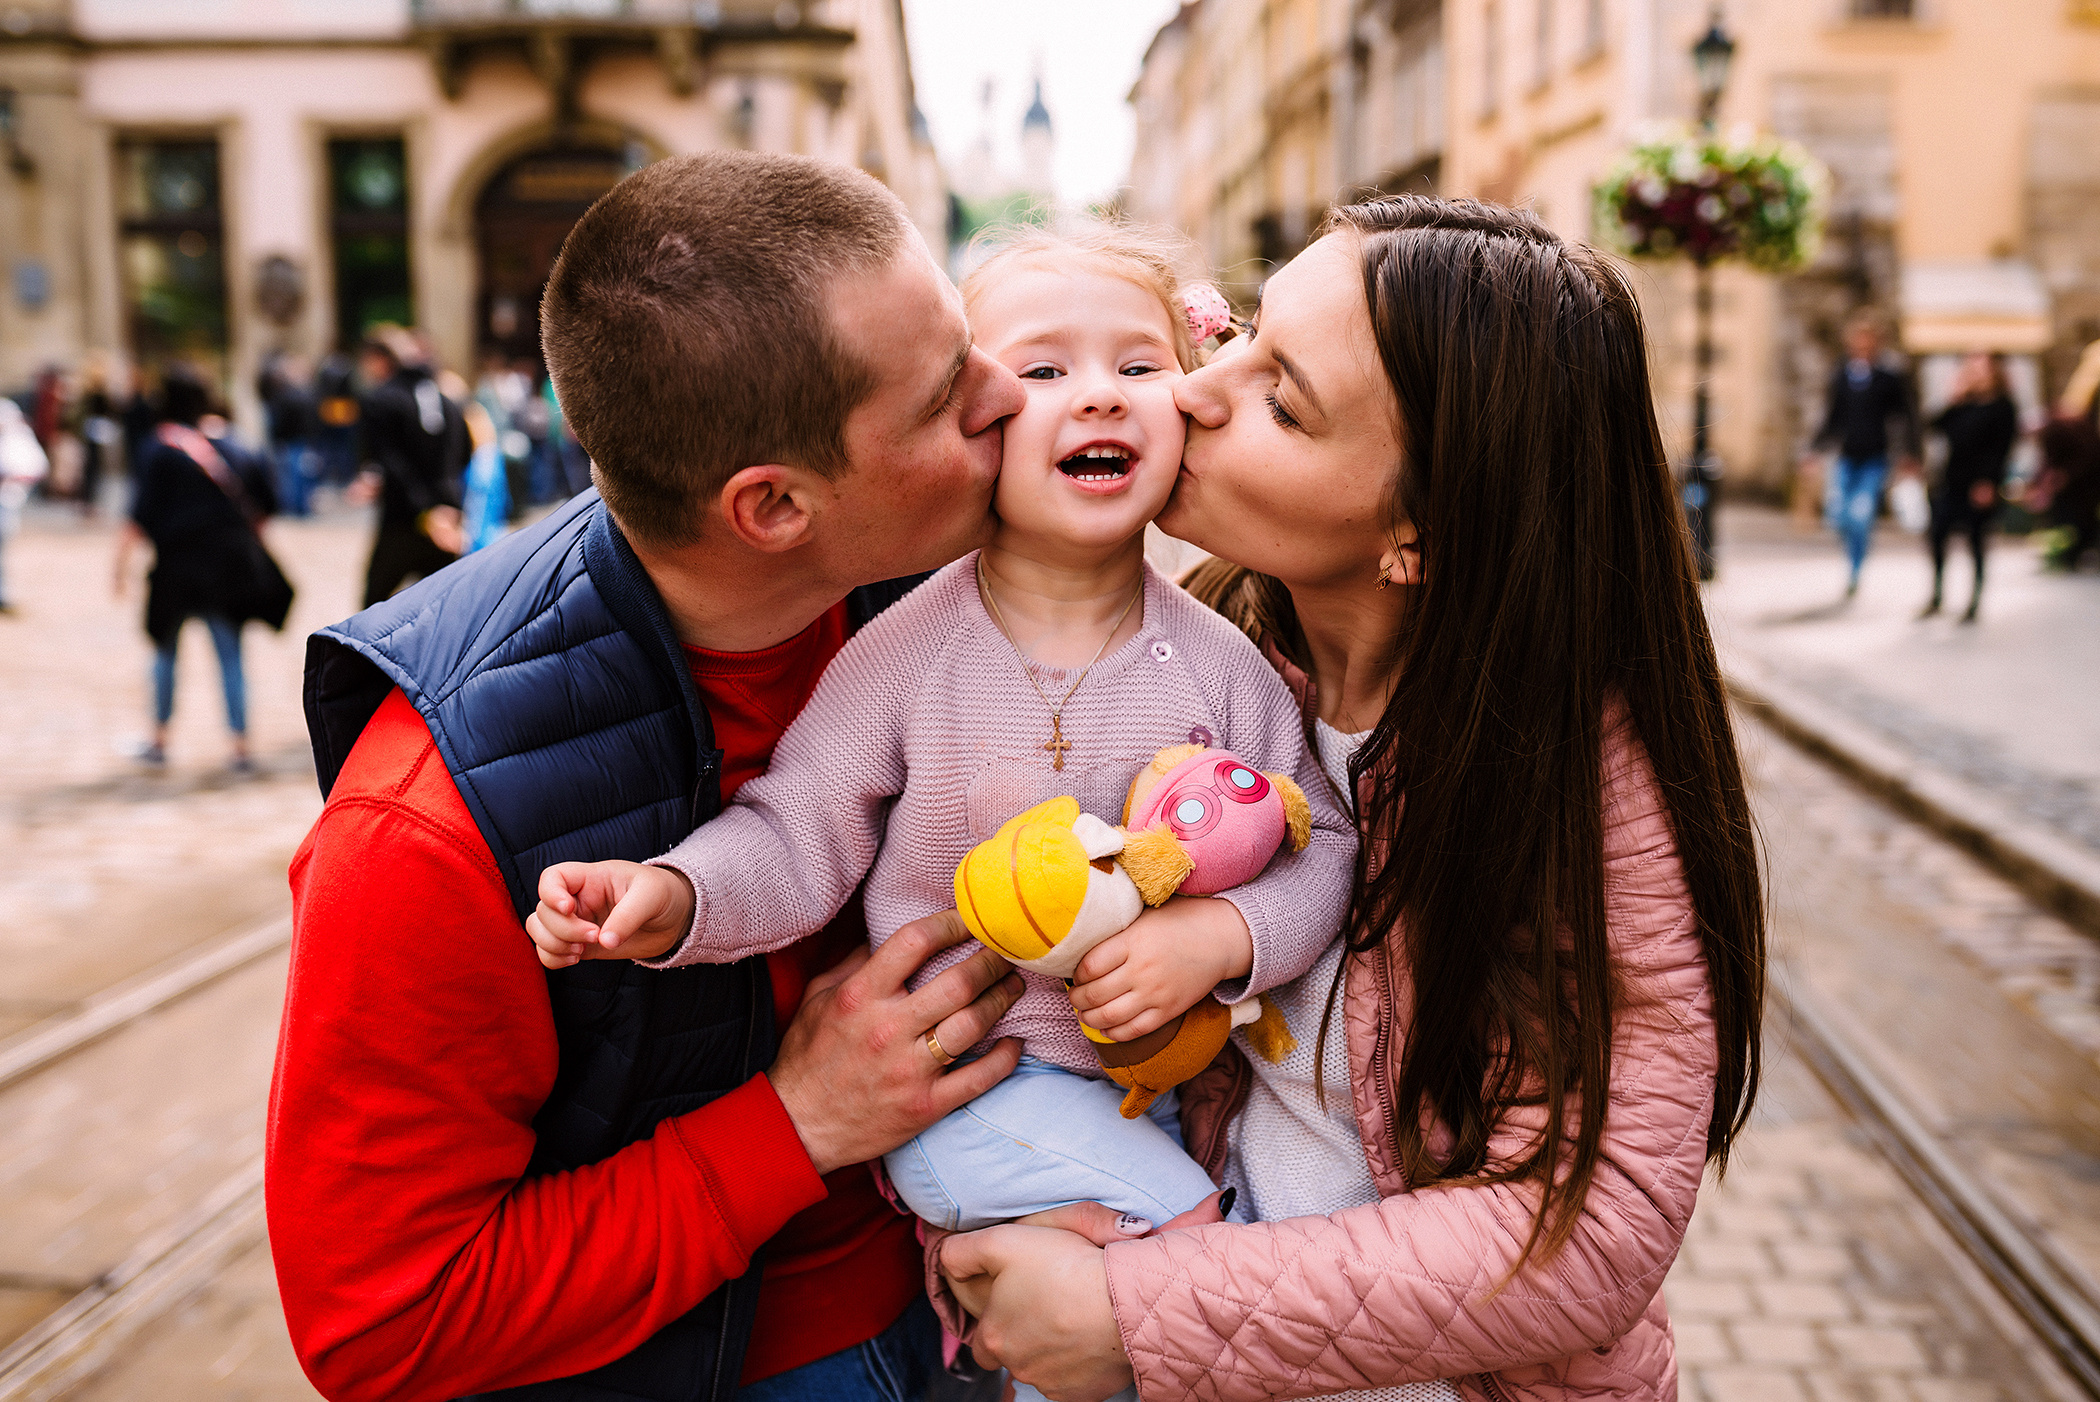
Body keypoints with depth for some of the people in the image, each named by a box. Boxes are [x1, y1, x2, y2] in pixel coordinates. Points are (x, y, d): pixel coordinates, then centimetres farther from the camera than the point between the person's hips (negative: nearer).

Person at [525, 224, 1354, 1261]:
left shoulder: (1219, 664, -5)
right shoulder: (907, 654, -10)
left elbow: (1320, 846, -1)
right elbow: (797, 833, -6)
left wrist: (1223, 935, -20)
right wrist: (673, 893, -24)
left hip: (1155, 1073, 4)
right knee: (1177, 1223, -19)